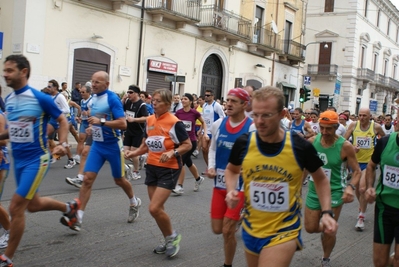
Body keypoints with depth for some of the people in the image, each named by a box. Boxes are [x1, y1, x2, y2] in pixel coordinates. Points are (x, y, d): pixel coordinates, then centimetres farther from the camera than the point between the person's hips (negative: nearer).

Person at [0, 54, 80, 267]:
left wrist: (62, 144, -19)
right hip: (18, 160, 8)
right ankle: (70, 207, 47)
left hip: (36, 159, -8)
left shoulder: (40, 98, -15)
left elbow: (62, 121, -5)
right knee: (32, 205, 19)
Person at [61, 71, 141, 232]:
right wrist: (93, 127, 8)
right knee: (87, 179, -7)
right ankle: (77, 218, -8)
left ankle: (135, 203, 40)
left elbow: (122, 123, -23)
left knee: (119, 180, 12)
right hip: (97, 144, 6)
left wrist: (101, 122, -29)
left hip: (112, 145, -5)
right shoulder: (94, 98, 6)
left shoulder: (112, 98, -16)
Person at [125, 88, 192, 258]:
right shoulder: (149, 120, 5)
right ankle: (168, 240, 32)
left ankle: (173, 236, 13)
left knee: (154, 208, -13)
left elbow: (188, 145, -11)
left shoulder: (174, 122, -15)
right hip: (151, 167, 7)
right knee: (157, 209, 12)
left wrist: (172, 152, -26)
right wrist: (133, 153, -1)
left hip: (169, 169, -7)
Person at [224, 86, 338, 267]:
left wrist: (326, 212, -8)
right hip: (251, 229, 3)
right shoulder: (243, 143, -10)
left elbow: (320, 179, 4)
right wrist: (231, 191, -8)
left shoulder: (300, 147, -14)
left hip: (285, 231, -3)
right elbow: (231, 170, 11)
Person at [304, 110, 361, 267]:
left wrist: (351, 187, -27)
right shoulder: (312, 141, -7)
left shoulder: (345, 146, -16)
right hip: (314, 191, 4)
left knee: (328, 231, 0)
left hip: (334, 192, -4)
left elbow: (357, 171, -9)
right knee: (310, 228, 8)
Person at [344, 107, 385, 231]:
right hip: (355, 161, 3)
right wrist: (351, 148, -19)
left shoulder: (376, 127, -6)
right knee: (357, 189, 15)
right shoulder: (353, 125, -4)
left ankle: (361, 217, -3)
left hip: (369, 162, -3)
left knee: (362, 189, -16)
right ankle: (362, 207, 44)